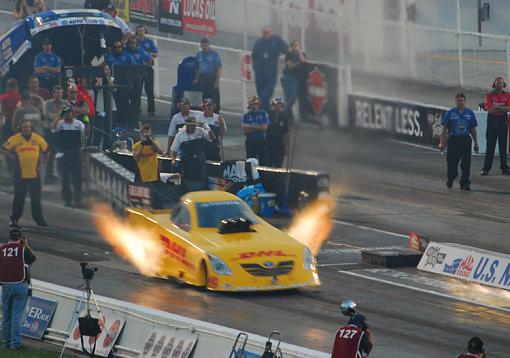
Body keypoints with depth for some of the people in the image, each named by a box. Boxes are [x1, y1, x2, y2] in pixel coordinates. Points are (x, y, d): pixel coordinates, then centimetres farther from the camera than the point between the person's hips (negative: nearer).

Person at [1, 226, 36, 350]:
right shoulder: (23, 249, -6)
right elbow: (32, 259, 11)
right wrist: (27, 246, 22)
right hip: (20, 284, -2)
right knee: (17, 314, -2)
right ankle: (15, 342, -6)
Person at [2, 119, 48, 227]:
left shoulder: (37, 138, 3)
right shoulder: (15, 139, -4)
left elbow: (45, 149, 16)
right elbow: (5, 148, 4)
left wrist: (40, 159, 8)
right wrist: (13, 157, -3)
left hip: (34, 172, 2)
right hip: (20, 173, -2)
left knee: (36, 197, 7)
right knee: (19, 197, 4)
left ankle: (39, 218, 15)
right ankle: (14, 218, 14)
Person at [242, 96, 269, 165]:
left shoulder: (263, 114, 3)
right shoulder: (246, 115, 6)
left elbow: (264, 127, -9)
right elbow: (245, 131, -3)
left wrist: (251, 127, -8)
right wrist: (257, 128, -9)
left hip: (261, 141, -2)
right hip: (250, 141, 2)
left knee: (263, 162, -6)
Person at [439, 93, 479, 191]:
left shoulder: (470, 113, 7)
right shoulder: (450, 113, 2)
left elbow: (473, 130, 10)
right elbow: (444, 129, 3)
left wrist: (476, 143, 8)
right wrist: (442, 142, -3)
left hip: (466, 140, 1)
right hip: (453, 140, -1)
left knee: (466, 163, -4)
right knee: (452, 162, 7)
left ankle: (464, 183, -1)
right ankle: (450, 179, 31)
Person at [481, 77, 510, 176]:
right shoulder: (489, 96, 3)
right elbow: (489, 109, -9)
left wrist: (496, 107, -16)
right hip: (492, 122, -1)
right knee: (490, 146, -2)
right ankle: (486, 168, 1)